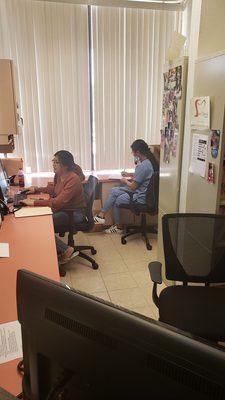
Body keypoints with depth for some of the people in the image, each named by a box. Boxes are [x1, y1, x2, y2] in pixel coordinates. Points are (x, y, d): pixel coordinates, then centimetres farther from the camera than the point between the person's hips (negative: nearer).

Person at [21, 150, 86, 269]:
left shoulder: (73, 179, -24)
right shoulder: (58, 176, 2)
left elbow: (58, 202, -31)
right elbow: (54, 190, 24)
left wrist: (34, 202, -31)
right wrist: (37, 189, 11)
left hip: (74, 213, -9)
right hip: (62, 209, 9)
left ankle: (66, 250, -2)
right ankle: (58, 250, 6)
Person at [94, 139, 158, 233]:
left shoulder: (143, 166, -26)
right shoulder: (149, 161, 4)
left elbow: (133, 186, -20)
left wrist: (125, 181, 0)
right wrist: (130, 175, 14)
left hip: (140, 197, -9)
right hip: (140, 190, 10)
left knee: (116, 201, 7)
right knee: (113, 191, 6)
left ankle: (118, 226, 25)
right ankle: (101, 215, 8)